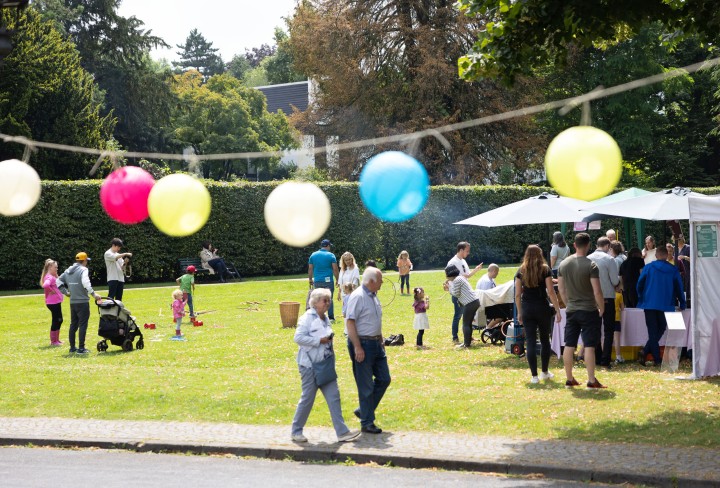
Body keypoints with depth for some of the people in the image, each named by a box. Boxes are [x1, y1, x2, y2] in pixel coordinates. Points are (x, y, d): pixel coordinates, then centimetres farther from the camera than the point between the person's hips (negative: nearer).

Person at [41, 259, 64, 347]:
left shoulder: (53, 277, 14)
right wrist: (51, 291, -22)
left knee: (59, 320, 18)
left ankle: (56, 339, 28)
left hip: (56, 302, 10)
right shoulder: (49, 277, -18)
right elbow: (45, 285, -37)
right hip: (53, 302, -10)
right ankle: (53, 341, 4)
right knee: (56, 321, -3)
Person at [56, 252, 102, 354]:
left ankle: (72, 347, 19)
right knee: (83, 325, -4)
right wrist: (93, 294, -23)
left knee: (73, 325, 15)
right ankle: (81, 348, -6)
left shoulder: (68, 271, 13)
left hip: (72, 302, 7)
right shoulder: (83, 270, -10)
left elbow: (58, 282, 17)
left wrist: (66, 292, 19)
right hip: (83, 302, -7)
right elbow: (85, 283, -26)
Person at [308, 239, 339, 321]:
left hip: (317, 281, 3)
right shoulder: (331, 255, -3)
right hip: (328, 280, -3)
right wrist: (337, 280, 6)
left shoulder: (313, 255, 7)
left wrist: (310, 280, 17)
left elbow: (310, 269, 9)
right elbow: (335, 269, -4)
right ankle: (331, 317, 4)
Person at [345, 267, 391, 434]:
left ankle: (364, 411, 24)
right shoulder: (358, 297, -17)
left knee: (384, 379, 11)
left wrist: (381, 341, 20)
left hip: (376, 344, 9)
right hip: (362, 344, -9)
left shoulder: (373, 296, 11)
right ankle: (367, 423, 8)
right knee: (366, 386, -1)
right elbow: (350, 322, -20)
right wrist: (357, 347, -22)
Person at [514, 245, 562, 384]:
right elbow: (551, 292, -8)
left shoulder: (521, 271, 4)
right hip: (542, 308, -1)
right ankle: (544, 372, 23)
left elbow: (517, 294, 3)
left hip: (527, 309, 1)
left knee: (530, 342, 1)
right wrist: (557, 310, -4)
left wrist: (519, 312, 12)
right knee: (545, 340, 15)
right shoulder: (545, 270, -2)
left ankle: (534, 376, -1)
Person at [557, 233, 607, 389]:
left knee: (569, 345, 9)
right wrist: (601, 309, -3)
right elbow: (597, 291, -16)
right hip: (589, 310, -5)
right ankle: (591, 380, -4)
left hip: (571, 310, 5)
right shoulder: (590, 265, -14)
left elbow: (561, 289, 10)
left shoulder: (564, 264, 3)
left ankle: (569, 379, 16)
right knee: (589, 346, -4)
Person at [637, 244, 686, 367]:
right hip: (665, 306, 0)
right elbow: (679, 288, 5)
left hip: (649, 304, 0)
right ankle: (646, 351, -6)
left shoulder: (648, 267, -1)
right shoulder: (673, 270, 1)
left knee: (653, 332, 5)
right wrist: (682, 305, 15)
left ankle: (657, 359, -4)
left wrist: (641, 299, 17)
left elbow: (640, 284, 2)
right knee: (660, 330, 10)